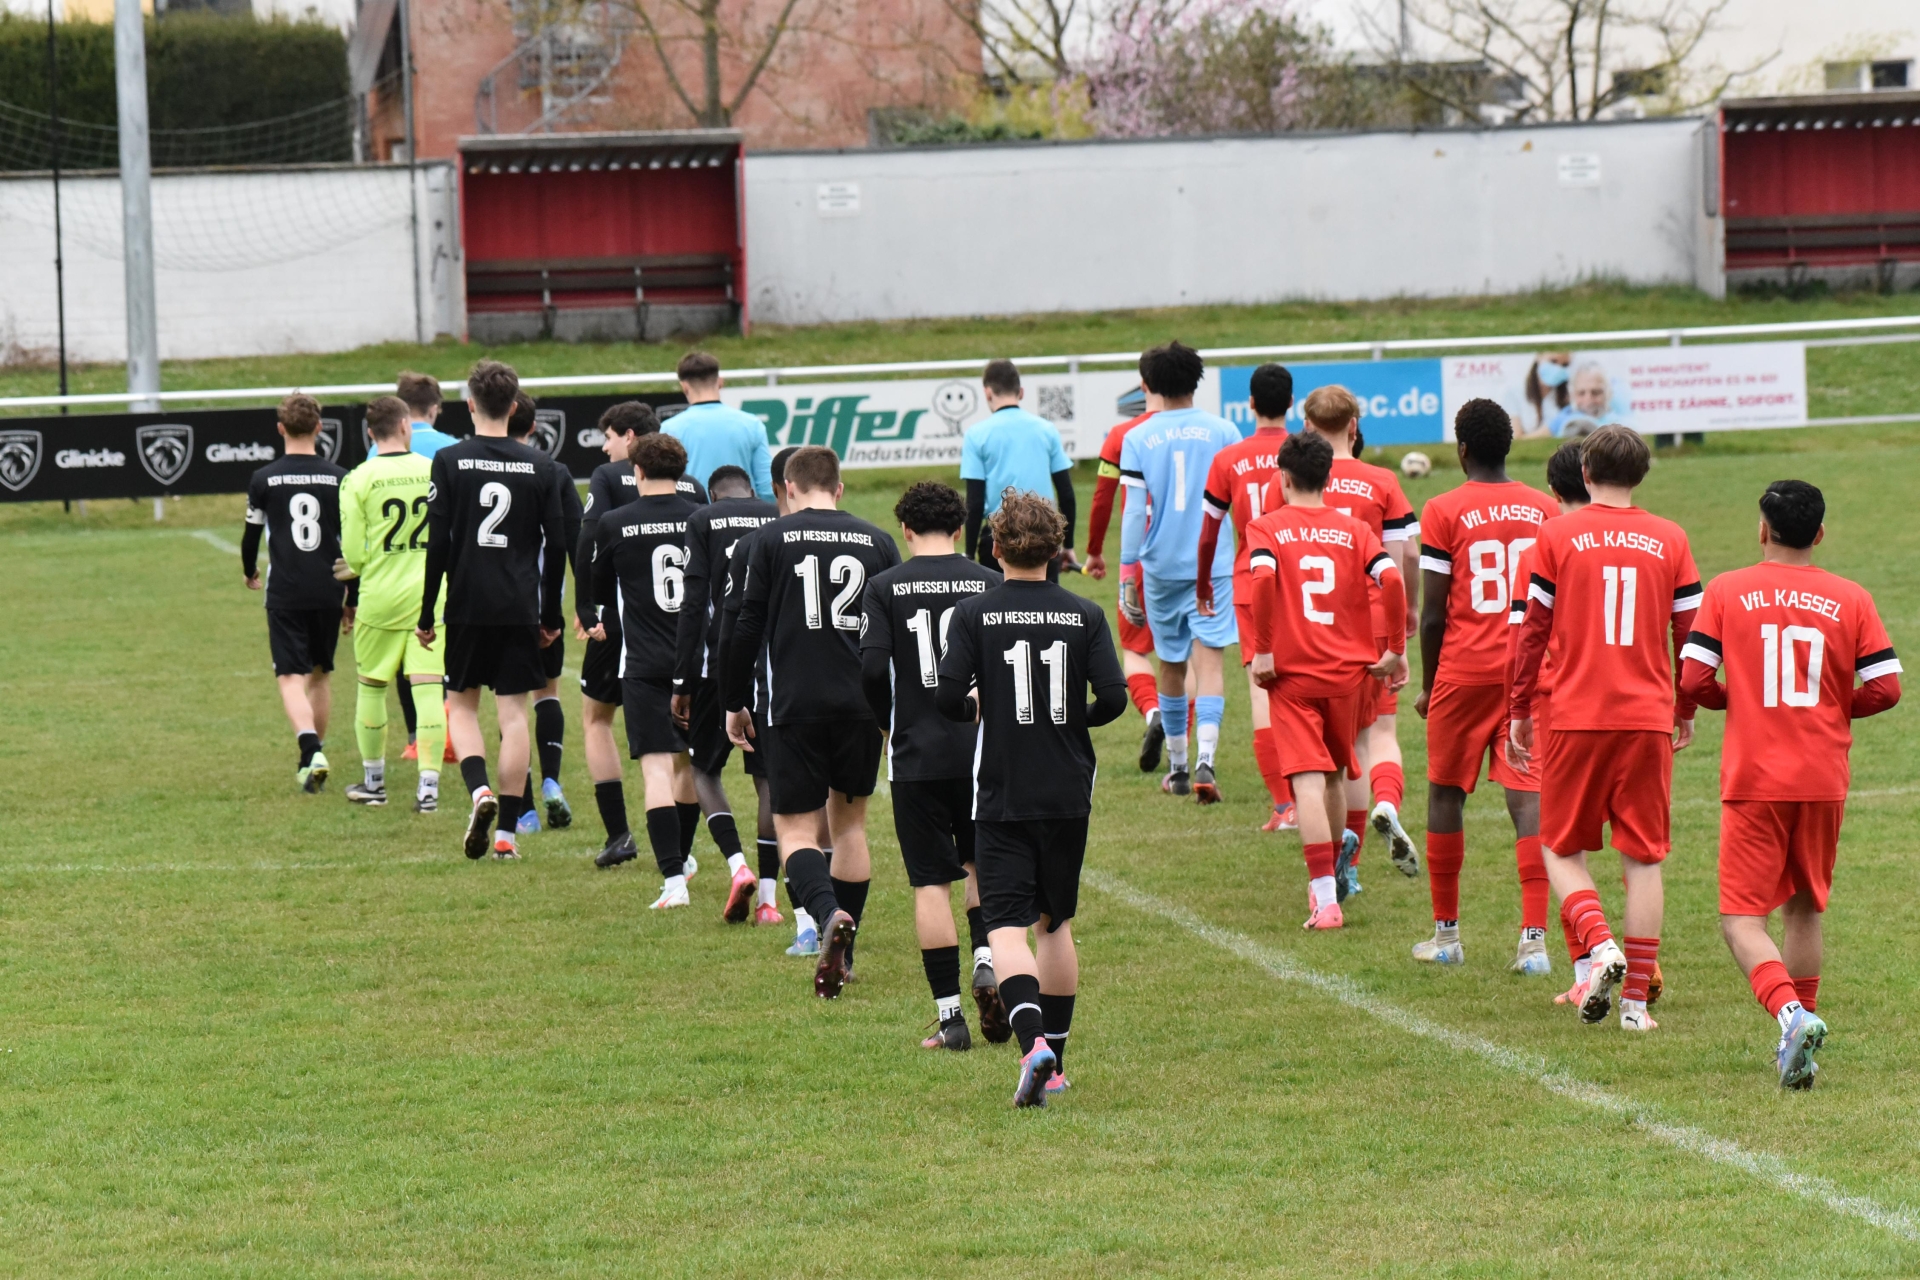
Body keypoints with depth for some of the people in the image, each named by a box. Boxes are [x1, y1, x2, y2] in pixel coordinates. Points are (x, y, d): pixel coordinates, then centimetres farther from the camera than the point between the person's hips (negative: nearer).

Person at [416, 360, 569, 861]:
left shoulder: (450, 462, -4)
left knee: (461, 705, 13)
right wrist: (551, 616, 13)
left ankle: (479, 790, -14)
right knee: (514, 714, 4)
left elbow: (437, 544, -6)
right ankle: (507, 831, 2)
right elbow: (556, 547, 4)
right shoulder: (541, 468, 3)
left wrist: (426, 614, 0)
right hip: (521, 609, 1)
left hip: (467, 607, -1)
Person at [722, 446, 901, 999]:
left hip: (793, 705, -3)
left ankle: (829, 914, -28)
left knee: (796, 829, 0)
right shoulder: (878, 543, 8)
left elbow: (745, 626, -1)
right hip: (862, 704, 3)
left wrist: (734, 703, 9)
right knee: (850, 821, 17)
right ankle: (842, 952, 18)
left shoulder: (771, 539, 0)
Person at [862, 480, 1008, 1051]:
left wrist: (889, 722, 7)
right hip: (981, 752, 1)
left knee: (931, 883, 2)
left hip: (916, 756, -1)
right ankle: (986, 958, -2)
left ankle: (949, 1016, 0)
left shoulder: (885, 587, -3)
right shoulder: (990, 583, 0)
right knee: (982, 864, 21)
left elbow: (870, 667, -11)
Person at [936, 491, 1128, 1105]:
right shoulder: (1084, 615, -1)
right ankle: (1053, 1065, 20)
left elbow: (948, 697, -13)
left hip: (1001, 796, -3)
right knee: (1056, 921, 17)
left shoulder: (975, 614, -6)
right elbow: (1114, 697, -7)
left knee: (1006, 925, -5)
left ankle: (1033, 1041, -29)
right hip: (1068, 794, 3)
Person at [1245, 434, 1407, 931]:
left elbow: (1263, 577, -20)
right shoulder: (1354, 530, 6)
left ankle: (1326, 899, -19)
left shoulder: (1267, 528, 0)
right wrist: (1395, 648, 0)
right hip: (1348, 670, 3)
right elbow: (1390, 578, -9)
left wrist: (1262, 649, -13)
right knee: (1335, 775, 21)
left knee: (1308, 782, -9)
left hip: (1292, 672, -3)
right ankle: (1327, 882, 33)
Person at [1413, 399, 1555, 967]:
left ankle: (1446, 933, 17)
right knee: (1526, 795, -1)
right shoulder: (1544, 509, 5)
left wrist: (1428, 686, 5)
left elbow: (1433, 614, -6)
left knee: (1446, 793, 12)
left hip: (1465, 671, -2)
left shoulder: (1444, 511, -5)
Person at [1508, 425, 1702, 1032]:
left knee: (1560, 848, 11)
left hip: (1575, 717, -1)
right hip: (1648, 719, 1)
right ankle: (1636, 998, 2)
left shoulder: (1557, 536, -1)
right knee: (1643, 857, 6)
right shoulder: (1670, 539, 4)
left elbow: (1533, 631, 0)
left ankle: (1599, 944, -14)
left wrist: (1519, 711, 9)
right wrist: (1687, 708, 20)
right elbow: (1692, 634, 7)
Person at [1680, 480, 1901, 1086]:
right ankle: (1798, 1042, 19)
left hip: (1753, 781, -3)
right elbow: (1886, 688, -3)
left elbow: (1692, 679, -8)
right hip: (1824, 781, 3)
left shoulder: (1726, 592, -3)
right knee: (1806, 908, 19)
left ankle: (1791, 1013, -25)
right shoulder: (1850, 599, 1)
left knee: (1741, 917, -1)